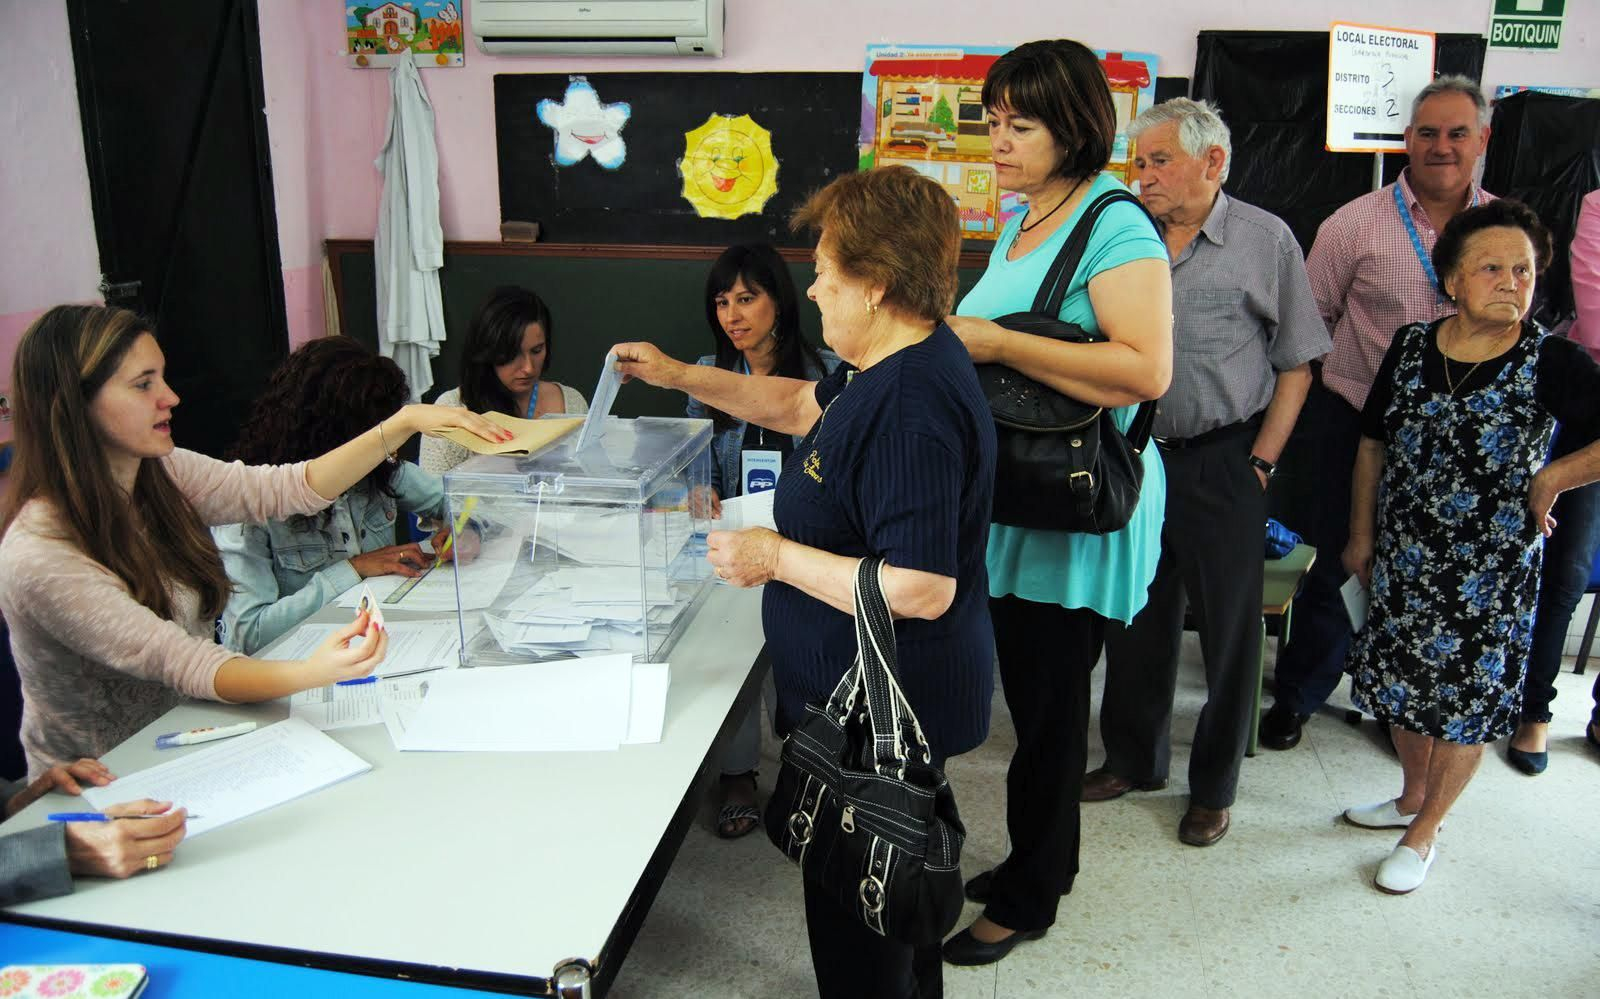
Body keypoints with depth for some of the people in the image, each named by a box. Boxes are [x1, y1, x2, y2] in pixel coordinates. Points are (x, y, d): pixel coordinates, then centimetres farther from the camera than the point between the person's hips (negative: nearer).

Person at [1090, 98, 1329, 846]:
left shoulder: (1265, 240, -2)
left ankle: (1214, 785, 25)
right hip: (1135, 455, 3)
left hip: (1221, 462, -3)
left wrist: (1261, 461, -7)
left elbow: (1296, 363, -1)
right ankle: (1134, 758, 34)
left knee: (1228, 626, 7)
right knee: (1137, 616, 14)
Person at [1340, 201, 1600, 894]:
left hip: (1491, 576, -3)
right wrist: (1361, 536, 10)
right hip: (1403, 563, 4)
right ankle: (1412, 797, 42)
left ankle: (1424, 832, 28)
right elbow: (1374, 446, 7)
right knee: (1401, 685, 17)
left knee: (1466, 705, 8)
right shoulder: (1411, 348, -2)